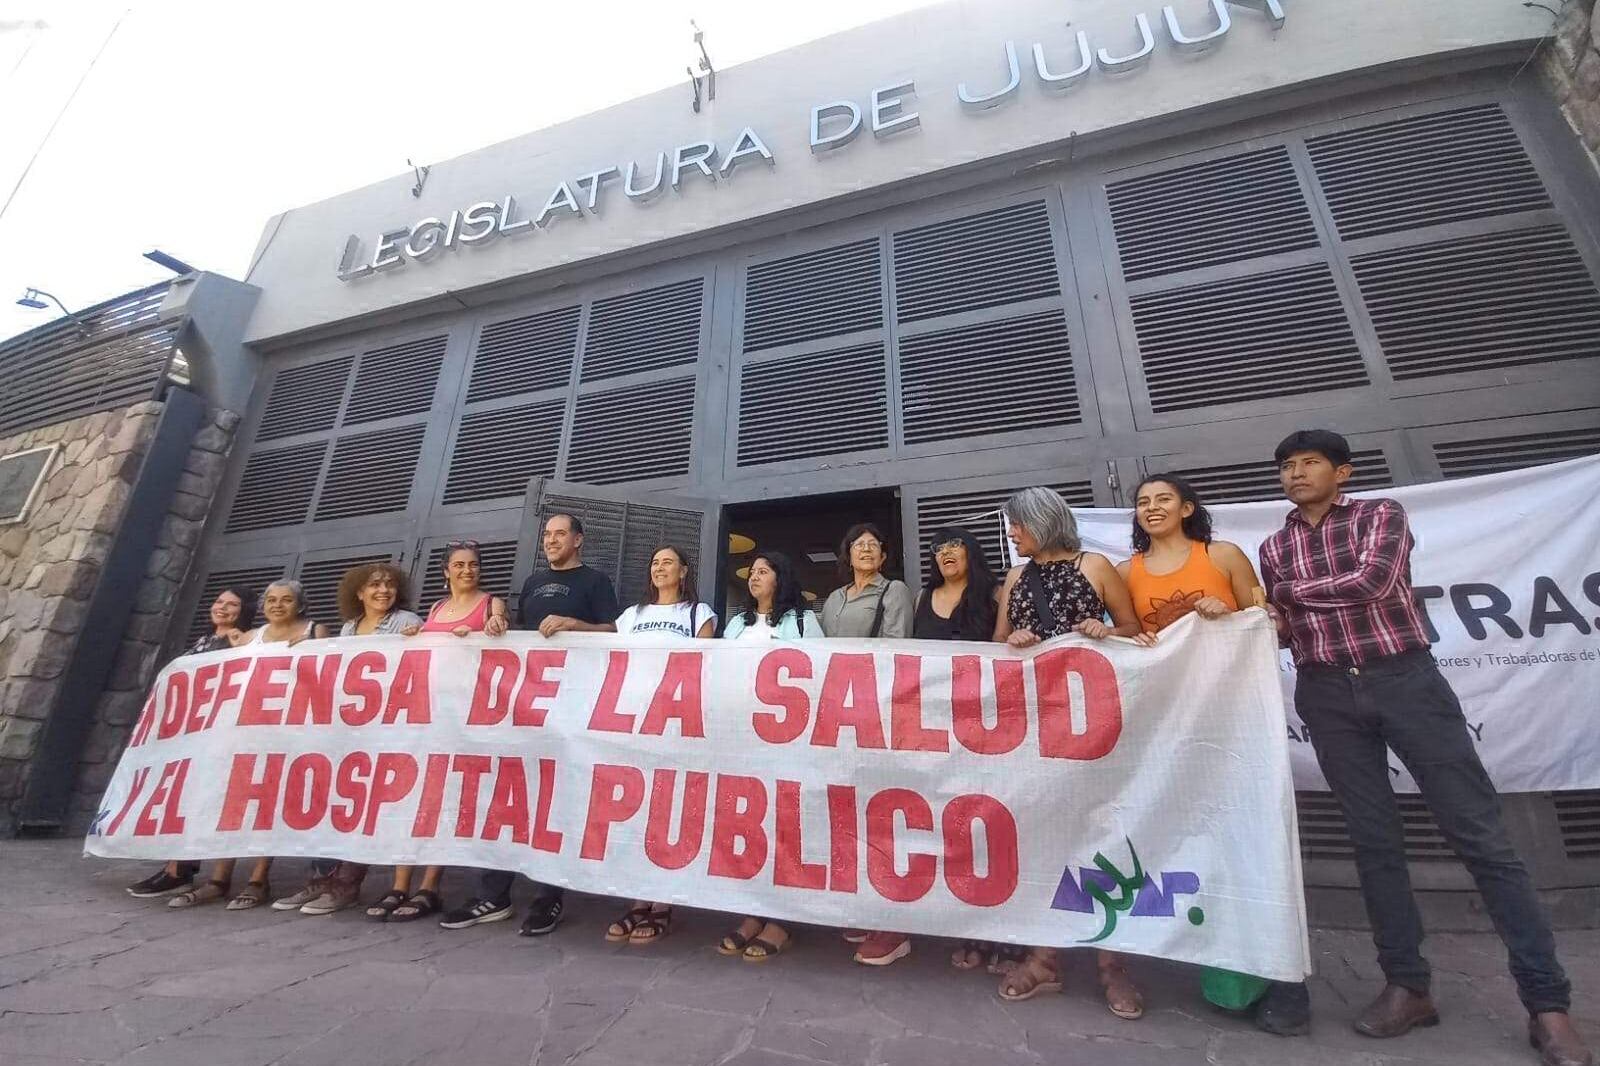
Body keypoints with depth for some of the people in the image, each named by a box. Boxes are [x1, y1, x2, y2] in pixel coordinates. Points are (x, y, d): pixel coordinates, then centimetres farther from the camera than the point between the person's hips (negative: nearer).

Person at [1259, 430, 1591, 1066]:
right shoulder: (1273, 548, 12)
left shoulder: (1381, 514, 4)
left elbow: (1373, 582, -15)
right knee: (1374, 840, 5)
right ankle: (1407, 987, 13)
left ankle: (1547, 1002, 9)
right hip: (1328, 697, 3)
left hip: (1405, 679, -2)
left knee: (1480, 835, -1)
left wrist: (1294, 591, -5)